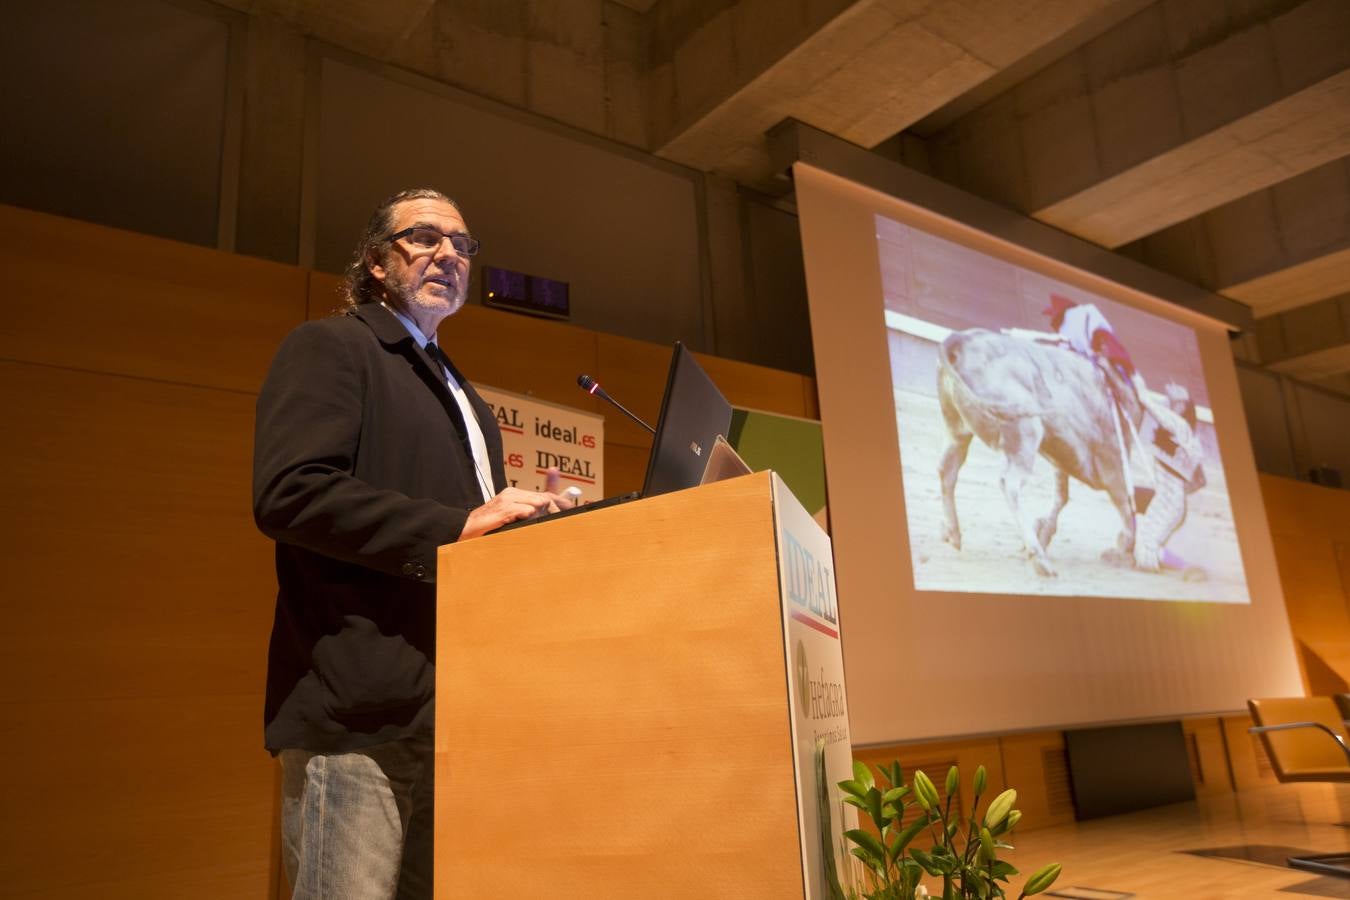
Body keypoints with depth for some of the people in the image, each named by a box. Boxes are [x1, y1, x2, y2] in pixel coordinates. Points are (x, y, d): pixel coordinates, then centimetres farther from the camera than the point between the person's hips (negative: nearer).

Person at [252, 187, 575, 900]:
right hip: (362, 707, -8)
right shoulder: (329, 347, 1)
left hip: (456, 709, 8)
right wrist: (456, 526, -22)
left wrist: (523, 523, 5)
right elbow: (287, 492, -16)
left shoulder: (461, 394, 25)